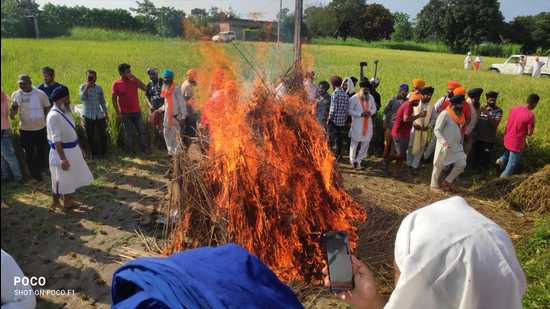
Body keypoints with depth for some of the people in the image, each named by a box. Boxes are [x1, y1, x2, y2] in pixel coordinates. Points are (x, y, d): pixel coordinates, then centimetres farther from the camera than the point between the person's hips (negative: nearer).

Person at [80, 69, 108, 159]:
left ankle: (103, 153, 19)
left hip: (99, 115, 2)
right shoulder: (83, 87, -3)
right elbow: (82, 98, -20)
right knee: (90, 136, 5)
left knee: (103, 135, 4)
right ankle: (94, 154, 18)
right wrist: (87, 87, -22)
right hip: (88, 116, -2)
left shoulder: (99, 88, 6)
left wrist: (106, 113, 13)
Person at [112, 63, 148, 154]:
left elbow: (145, 88, -10)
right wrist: (118, 113, -6)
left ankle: (144, 150, 17)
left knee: (142, 131, 5)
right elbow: (114, 99, -2)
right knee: (128, 134, 5)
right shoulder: (116, 84, -3)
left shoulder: (134, 81, 4)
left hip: (137, 112, 3)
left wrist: (135, 78, -14)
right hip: (125, 114, -2)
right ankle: (130, 152, 16)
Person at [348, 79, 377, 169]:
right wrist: (360, 114, -21)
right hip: (357, 124, -5)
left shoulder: (371, 97, 5)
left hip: (368, 124, 5)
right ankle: (352, 160, 25)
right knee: (355, 142, 6)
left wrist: (370, 112, -8)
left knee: (366, 143, 8)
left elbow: (374, 108, 15)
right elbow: (349, 110, -13)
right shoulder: (354, 98, -12)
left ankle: (358, 160, 24)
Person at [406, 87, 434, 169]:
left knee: (421, 148, 8)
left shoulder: (431, 106, 2)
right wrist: (413, 123, -12)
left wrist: (428, 126, -6)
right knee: (412, 146, 6)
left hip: (424, 130, 3)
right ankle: (409, 163, 23)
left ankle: (415, 165, 21)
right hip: (414, 128, -3)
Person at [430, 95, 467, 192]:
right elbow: (436, 130, -18)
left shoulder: (460, 114, 9)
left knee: (461, 164, 5)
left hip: (456, 145, 8)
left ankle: (446, 182, 19)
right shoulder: (445, 114, -15)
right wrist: (444, 142, -28)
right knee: (439, 166, 4)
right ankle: (434, 185, 20)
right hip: (444, 145, -8)